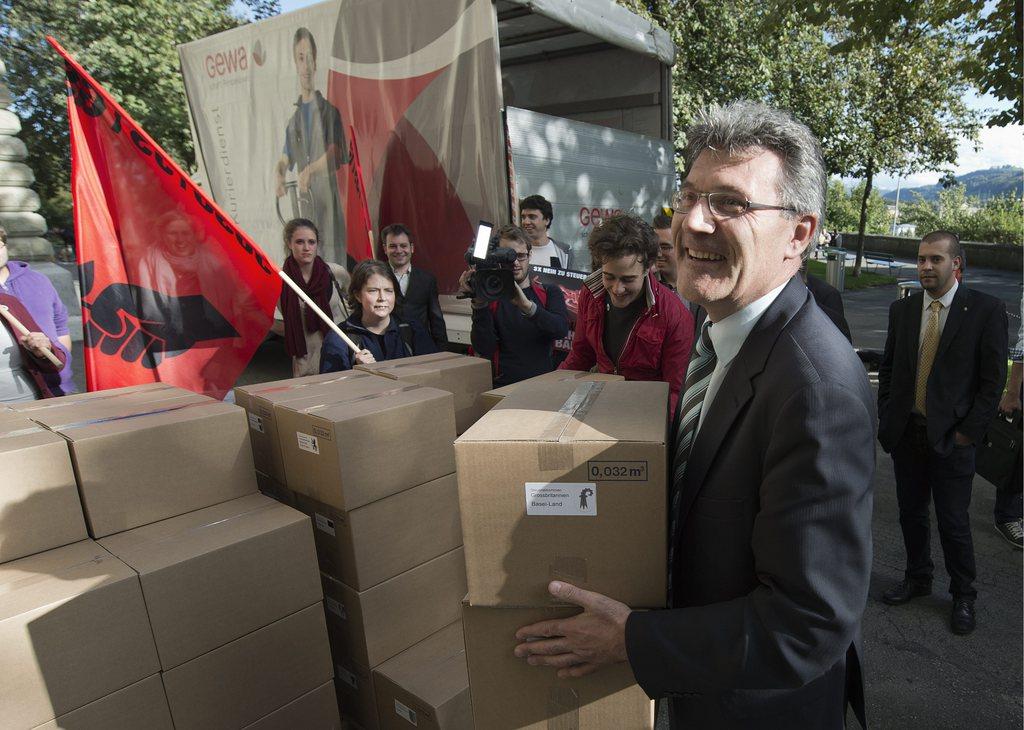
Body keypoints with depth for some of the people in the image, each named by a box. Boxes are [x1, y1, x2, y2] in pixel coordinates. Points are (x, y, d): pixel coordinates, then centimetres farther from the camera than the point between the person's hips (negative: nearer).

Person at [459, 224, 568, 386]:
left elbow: (562, 329, -9)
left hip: (544, 382, 0)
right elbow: (484, 349, -6)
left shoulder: (550, 292, 10)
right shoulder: (490, 298, 6)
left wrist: (525, 305, -22)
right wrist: (479, 304, -16)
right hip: (502, 387, 0)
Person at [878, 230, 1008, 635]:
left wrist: (970, 431, -9)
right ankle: (917, 578, 35)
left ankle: (963, 596, 27)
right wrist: (887, 418, 4)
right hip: (906, 433, 4)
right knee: (911, 514, 15)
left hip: (951, 437, -3)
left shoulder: (986, 310, -7)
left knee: (953, 522, 7)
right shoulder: (902, 309, 4)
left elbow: (993, 378, -6)